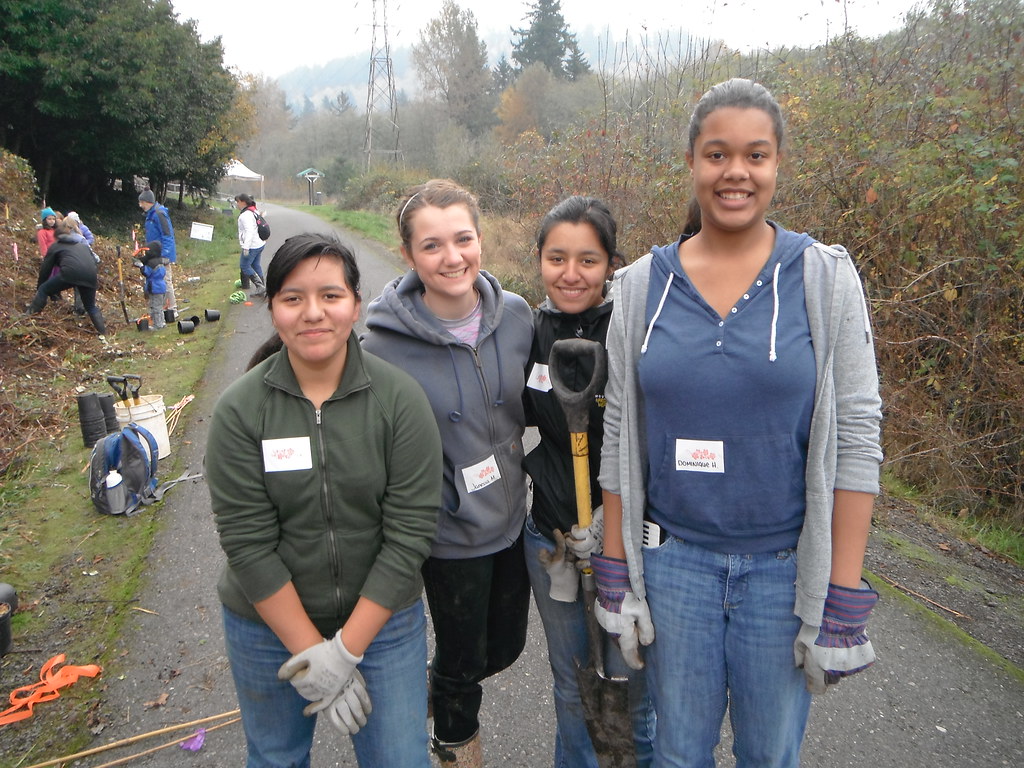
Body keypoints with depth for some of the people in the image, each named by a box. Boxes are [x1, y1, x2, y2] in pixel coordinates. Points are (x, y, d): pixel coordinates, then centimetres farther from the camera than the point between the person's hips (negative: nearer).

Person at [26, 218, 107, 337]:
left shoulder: (55, 246, 24)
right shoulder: (83, 244, 35)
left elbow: (45, 269, 24)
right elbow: (94, 261, 31)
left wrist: (39, 287, 35)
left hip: (70, 272, -4)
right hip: (90, 275, 4)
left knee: (43, 290, 14)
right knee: (91, 307, 18)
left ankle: (30, 315, 9)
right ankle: (103, 332, 11)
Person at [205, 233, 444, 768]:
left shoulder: (400, 398, -14)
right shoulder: (239, 409, -13)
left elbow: (410, 532, -15)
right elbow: (247, 543, -13)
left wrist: (346, 648, -16)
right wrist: (309, 651, -14)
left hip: (383, 620, 0)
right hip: (267, 624, 1)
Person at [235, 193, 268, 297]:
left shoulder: (246, 215, -19)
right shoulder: (254, 211, 12)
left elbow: (249, 231, -27)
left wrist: (246, 247, -29)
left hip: (252, 246, -10)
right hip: (260, 244, 10)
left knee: (244, 266, 1)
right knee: (256, 265, 17)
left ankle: (260, 286, -2)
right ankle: (262, 290, 20)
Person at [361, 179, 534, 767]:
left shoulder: (515, 314, -9)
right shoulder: (386, 341, -21)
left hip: (513, 516, 4)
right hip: (450, 534, -4)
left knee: (506, 646, 22)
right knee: (463, 656, 17)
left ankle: (444, 690, 56)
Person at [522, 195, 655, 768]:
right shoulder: (530, 332, -2)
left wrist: (608, 524, -16)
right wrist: (566, 524, -7)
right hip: (551, 536, 3)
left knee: (629, 680, 14)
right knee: (571, 680, 21)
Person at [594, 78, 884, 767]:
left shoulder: (825, 277, -6)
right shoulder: (643, 284, -2)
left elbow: (855, 438, -7)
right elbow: (620, 435, 2)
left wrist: (844, 600, -9)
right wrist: (614, 574, 2)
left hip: (786, 565, -1)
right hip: (672, 558, 2)